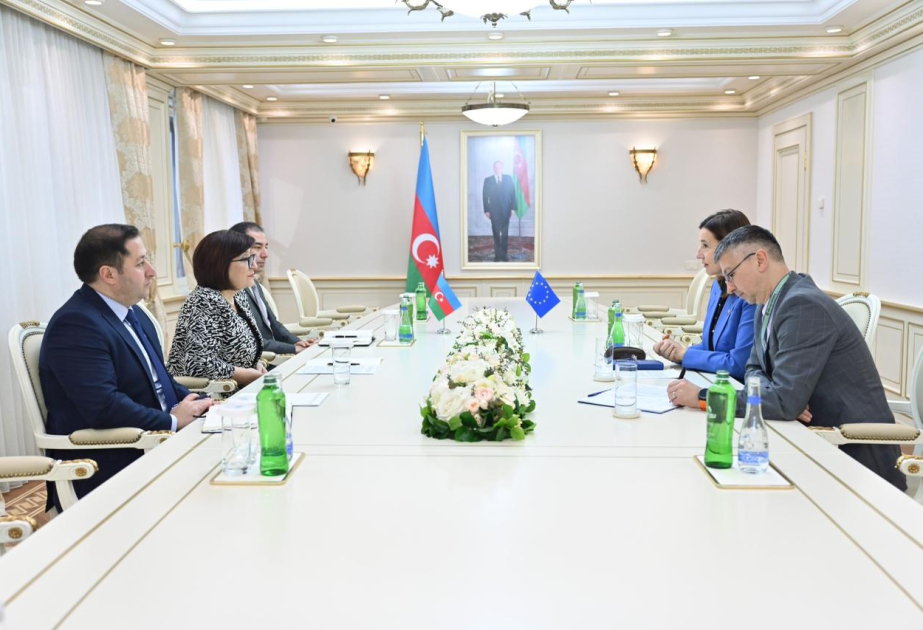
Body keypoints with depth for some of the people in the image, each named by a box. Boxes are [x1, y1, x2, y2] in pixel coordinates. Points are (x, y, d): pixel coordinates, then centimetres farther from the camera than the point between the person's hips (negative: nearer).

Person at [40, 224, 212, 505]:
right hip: (109, 473, -9)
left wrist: (196, 405, 0)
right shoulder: (76, 324, -17)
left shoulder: (132, 313, 13)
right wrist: (173, 421, -15)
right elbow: (104, 407, -26)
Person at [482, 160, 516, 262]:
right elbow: (485, 196, 1)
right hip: (494, 211, -1)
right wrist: (486, 210, -6)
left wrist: (513, 208, -3)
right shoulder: (488, 180, 3)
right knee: (496, 234, 2)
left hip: (506, 210, 1)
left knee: (505, 234, 3)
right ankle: (497, 256, 5)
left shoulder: (508, 178, 5)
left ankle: (504, 255, 8)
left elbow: (513, 193, 5)